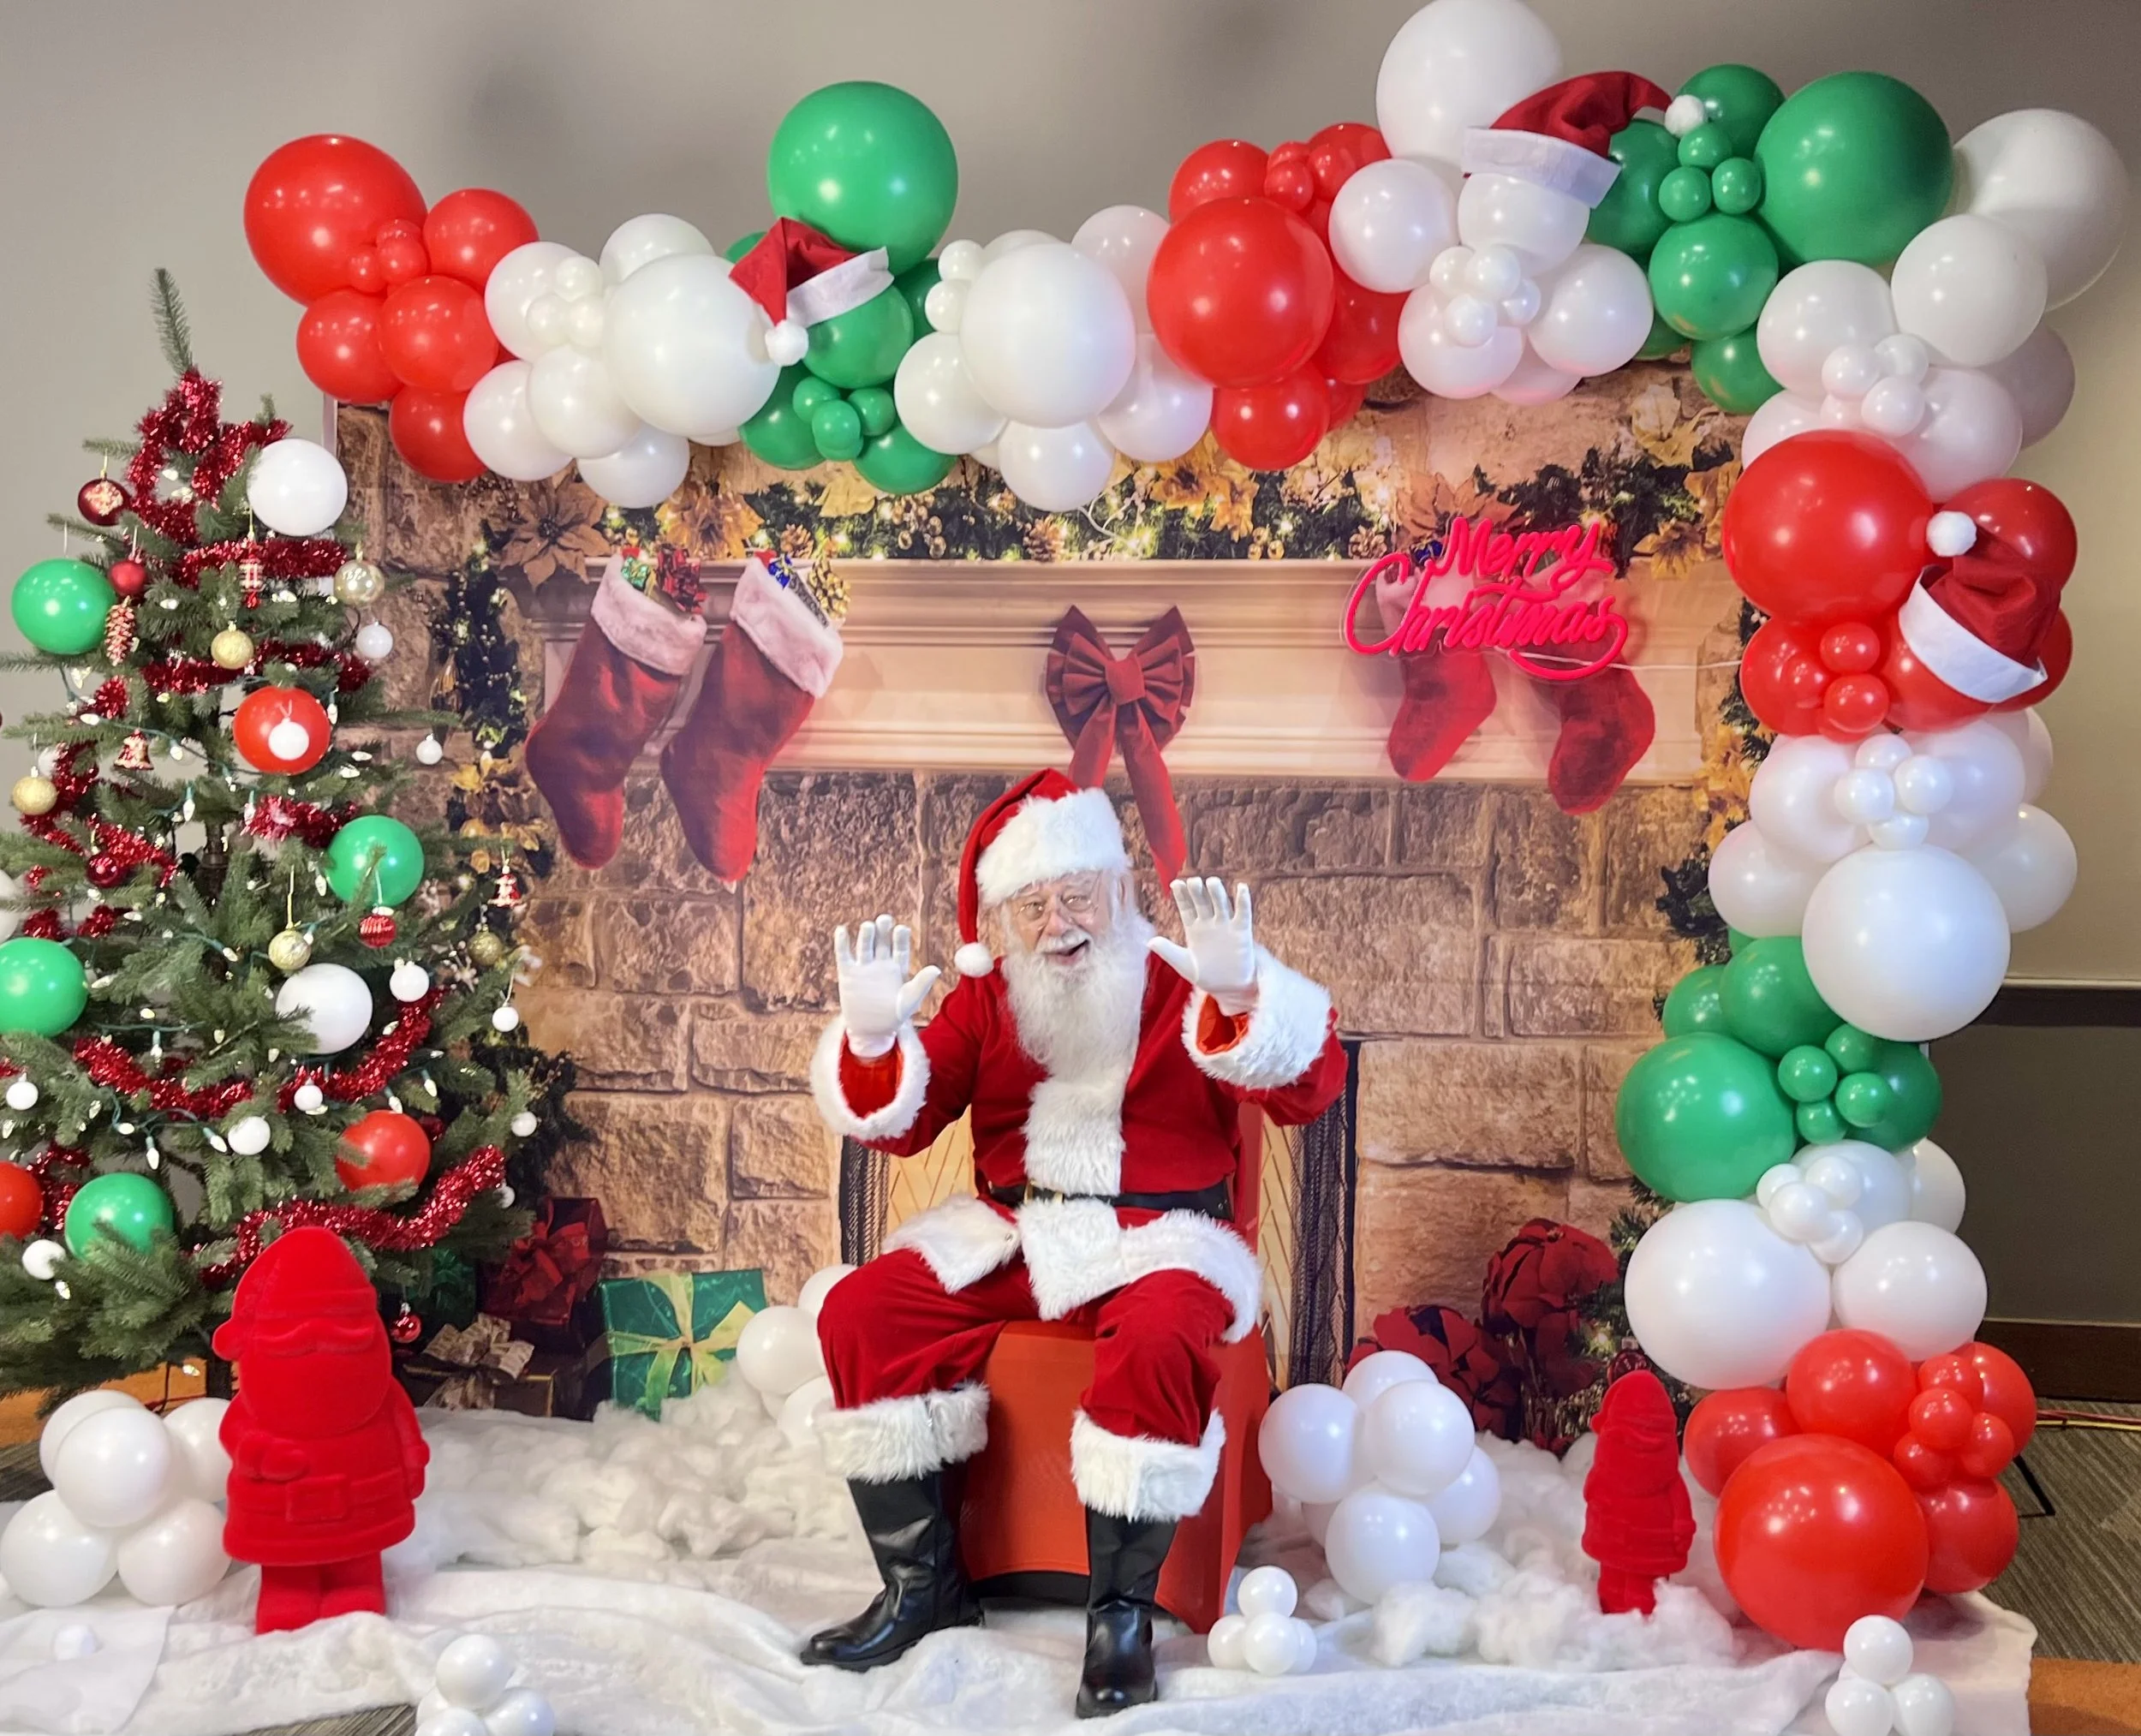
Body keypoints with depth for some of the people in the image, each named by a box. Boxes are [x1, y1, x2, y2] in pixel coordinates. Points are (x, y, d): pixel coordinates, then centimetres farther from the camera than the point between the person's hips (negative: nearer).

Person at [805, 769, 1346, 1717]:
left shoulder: (1181, 985, -1)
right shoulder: (984, 1000, 11)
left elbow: (1312, 1088, -14)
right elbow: (901, 1125, 6)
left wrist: (1239, 995, -33)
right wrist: (873, 1035, -14)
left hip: (1158, 1236, -4)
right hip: (1007, 1235, 4)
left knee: (1156, 1342, -37)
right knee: (859, 1315, -16)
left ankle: (1121, 1611, -20)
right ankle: (924, 1584, -4)